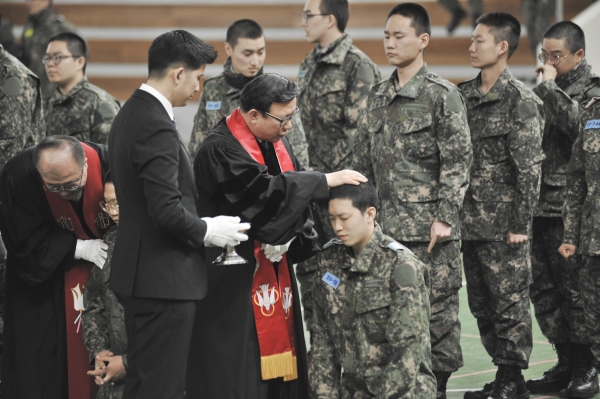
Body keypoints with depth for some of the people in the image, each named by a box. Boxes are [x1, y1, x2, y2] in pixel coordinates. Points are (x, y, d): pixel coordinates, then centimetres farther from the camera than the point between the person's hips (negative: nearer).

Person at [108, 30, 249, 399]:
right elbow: (168, 212, -25)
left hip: (141, 273, 10)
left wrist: (202, 226, 14)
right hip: (165, 279, -10)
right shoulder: (157, 127, -20)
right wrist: (208, 231, -8)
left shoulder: (131, 114, 11)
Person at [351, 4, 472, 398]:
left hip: (430, 229, -6)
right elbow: (363, 160, 19)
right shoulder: (378, 96, 14)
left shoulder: (442, 95, -5)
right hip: (386, 227, 6)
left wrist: (445, 218, -15)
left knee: (437, 310, -2)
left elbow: (458, 161, -9)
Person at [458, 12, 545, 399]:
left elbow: (530, 167, -12)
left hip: (504, 225, -7)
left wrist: (521, 224, -15)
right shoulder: (464, 96, 11)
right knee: (482, 305, 12)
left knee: (510, 304, -1)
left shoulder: (520, 100, -9)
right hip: (470, 221, 7)